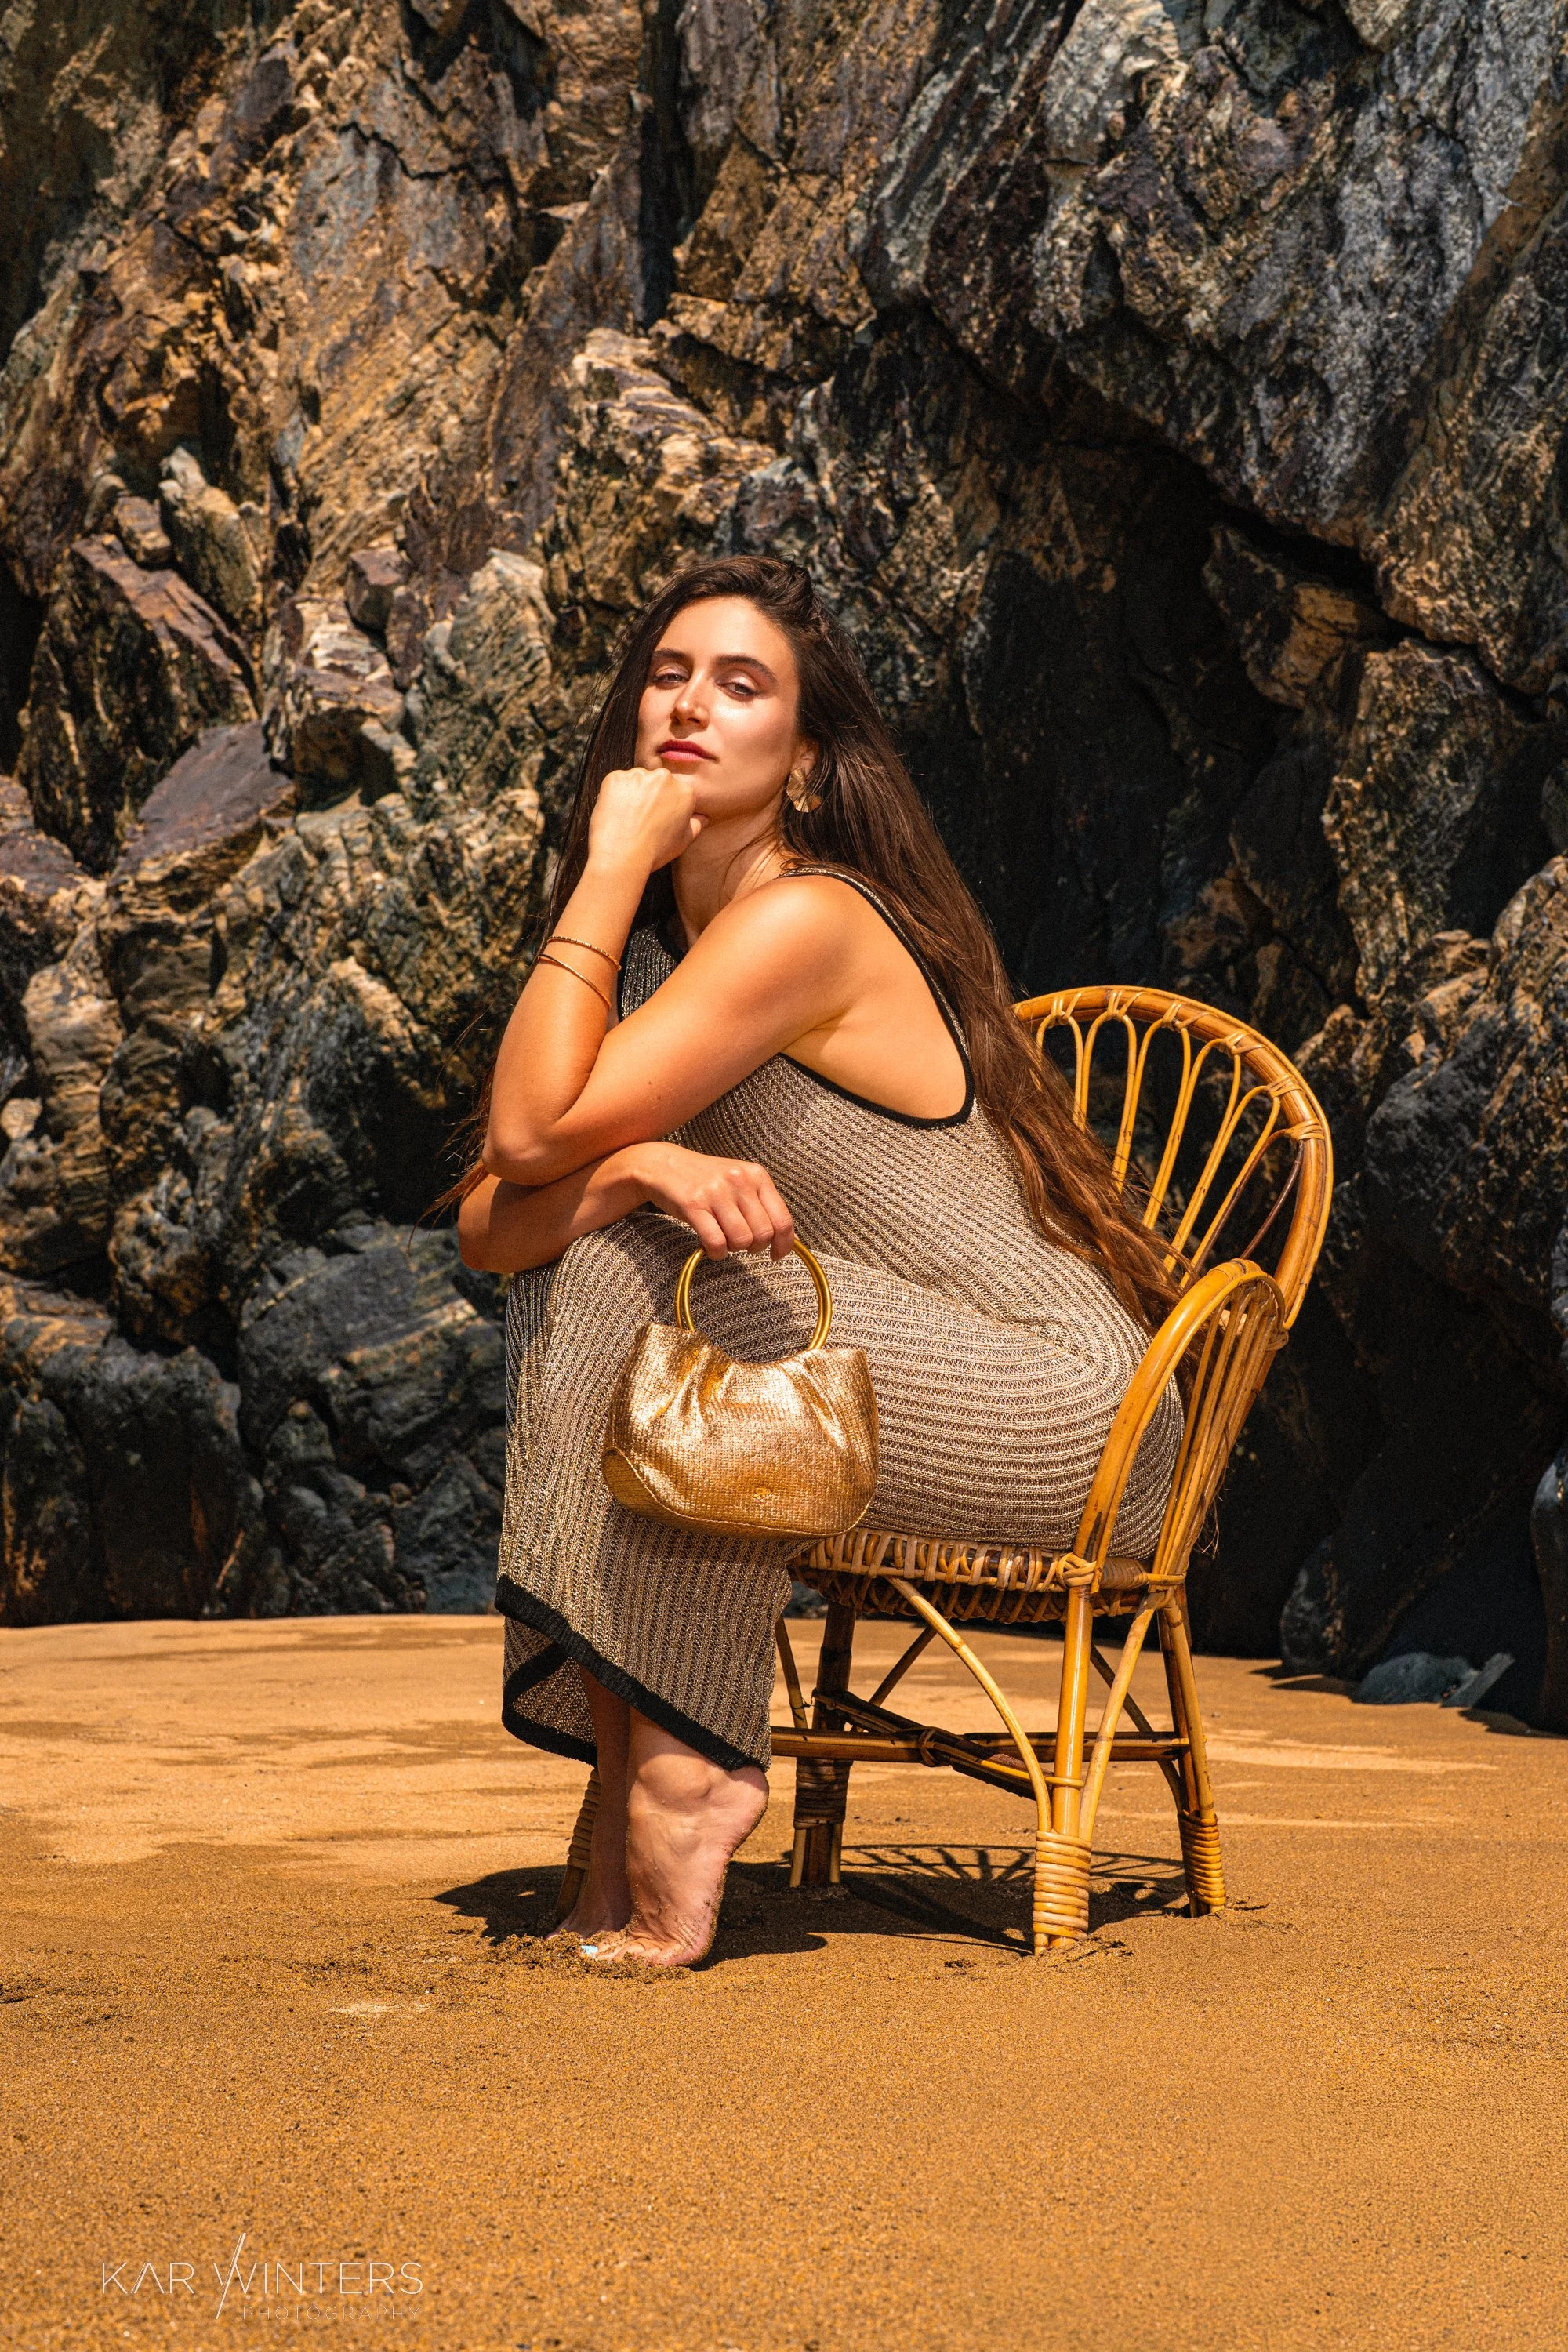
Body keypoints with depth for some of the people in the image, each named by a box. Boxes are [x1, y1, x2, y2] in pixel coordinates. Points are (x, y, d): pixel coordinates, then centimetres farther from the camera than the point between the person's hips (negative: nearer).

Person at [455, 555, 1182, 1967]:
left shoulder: (802, 920, -18)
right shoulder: (652, 939, 7)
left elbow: (534, 1130, -23)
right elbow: (489, 1226, -3)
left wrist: (615, 859, -17)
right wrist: (645, 1168, -24)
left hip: (1071, 1414, -8)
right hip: (893, 1372, 8)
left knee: (664, 1296, -25)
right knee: (586, 1266, -11)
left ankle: (686, 1769, -13)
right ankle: (629, 1757, -8)